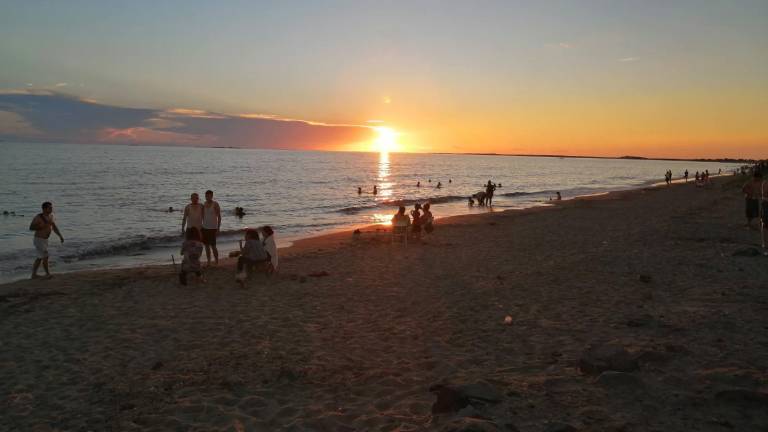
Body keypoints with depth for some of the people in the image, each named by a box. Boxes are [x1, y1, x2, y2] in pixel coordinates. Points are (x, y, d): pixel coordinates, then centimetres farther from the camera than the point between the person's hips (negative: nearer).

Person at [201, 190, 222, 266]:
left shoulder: (215, 204, -7)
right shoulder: (204, 205, 9)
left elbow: (219, 217, -7)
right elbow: (203, 216, 17)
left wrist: (218, 228, -11)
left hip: (213, 228, -6)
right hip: (205, 227, 6)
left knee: (213, 245, -7)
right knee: (207, 245, 7)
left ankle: (216, 262, 4)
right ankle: (208, 262, 14)